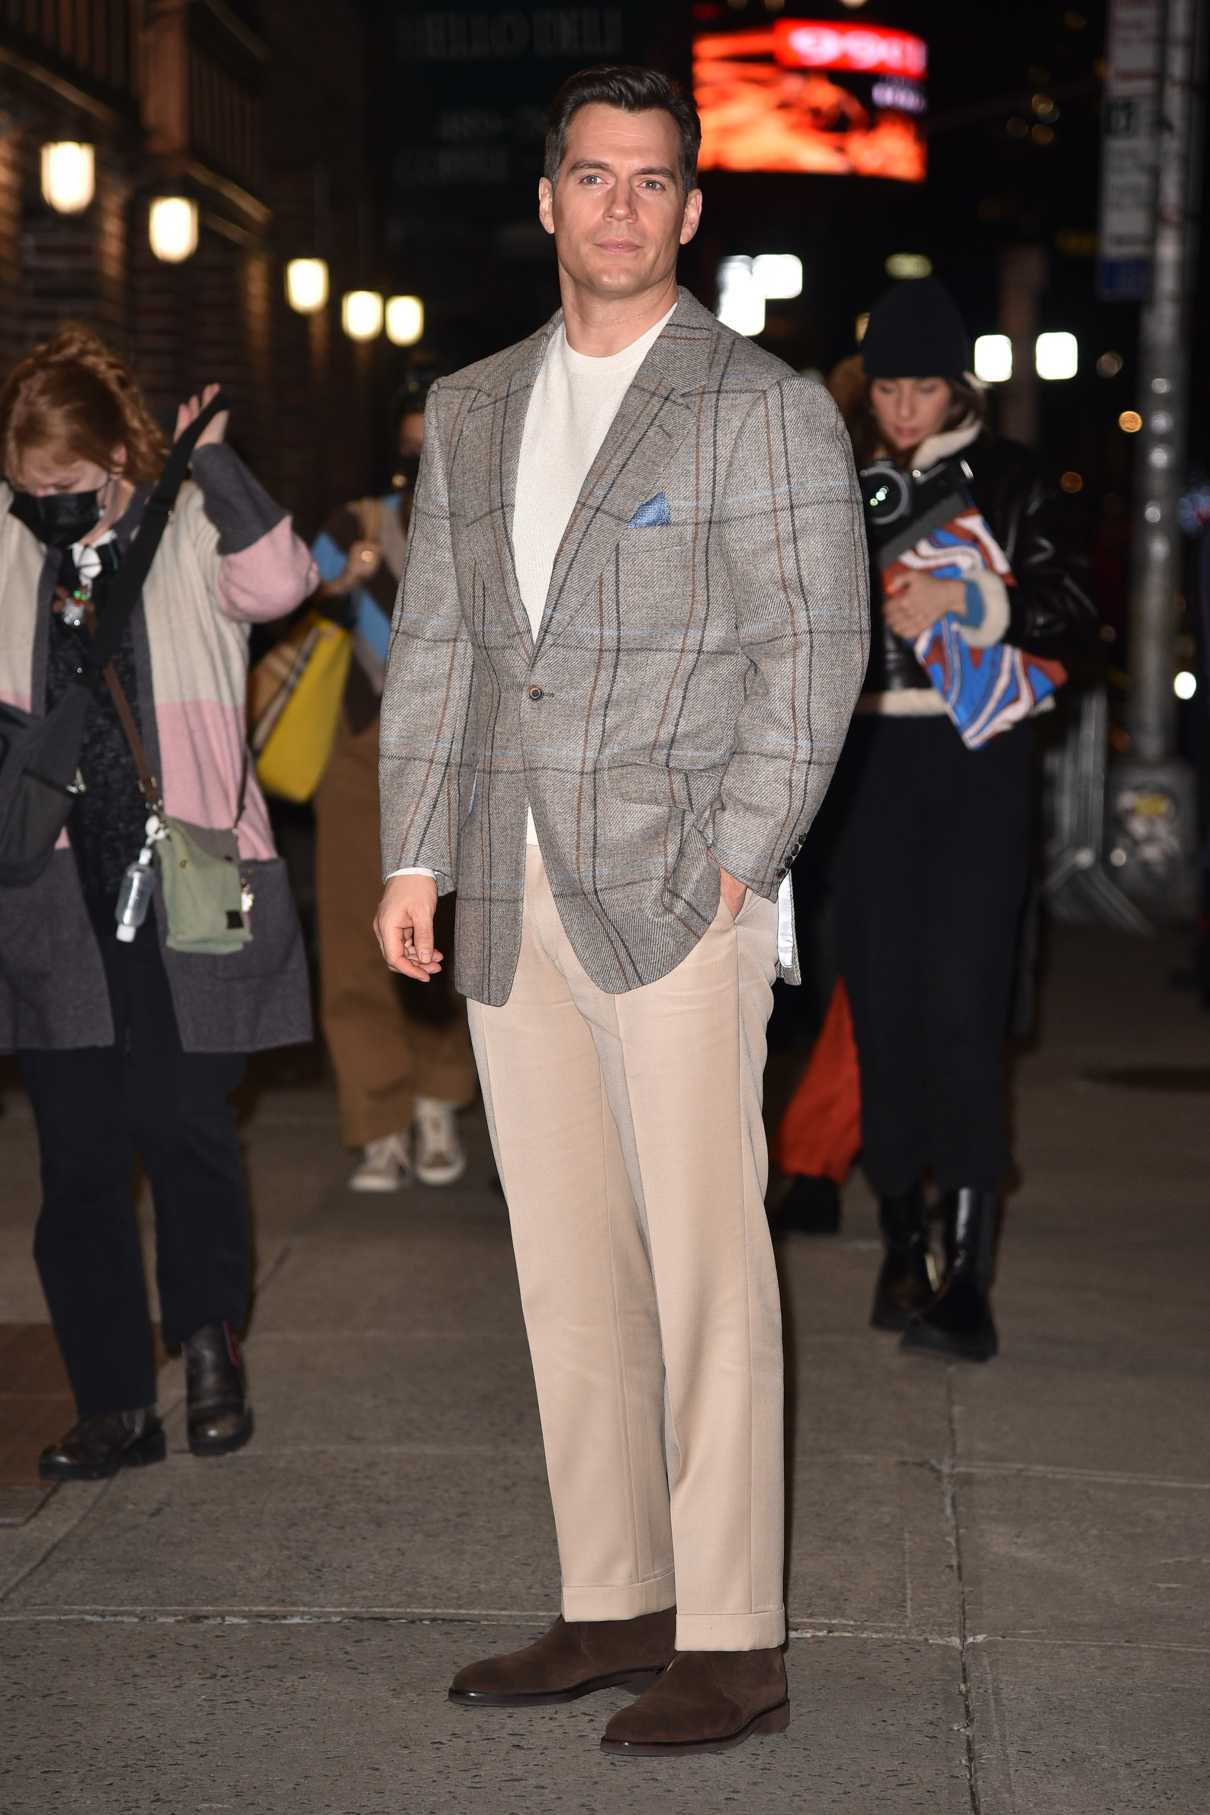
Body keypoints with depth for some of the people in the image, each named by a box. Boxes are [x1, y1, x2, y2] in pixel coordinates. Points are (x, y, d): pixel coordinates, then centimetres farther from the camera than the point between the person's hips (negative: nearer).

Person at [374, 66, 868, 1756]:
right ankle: (613, 1605, 18)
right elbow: (434, 641, 16)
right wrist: (414, 856, 8)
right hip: (514, 906, 6)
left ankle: (733, 1641, 2)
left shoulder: (769, 407, 0)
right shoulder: (469, 410, 16)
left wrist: (736, 863, -12)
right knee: (566, 1267, 8)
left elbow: (816, 652, -5)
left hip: (677, 892, -5)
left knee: (706, 1264, -5)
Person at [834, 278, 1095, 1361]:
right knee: (882, 998, 3)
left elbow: (1071, 611, -1)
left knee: (961, 1000, -11)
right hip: (872, 755, 3)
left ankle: (968, 1279, -12)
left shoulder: (1004, 478, 4)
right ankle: (902, 1248, 15)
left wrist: (968, 608, -14)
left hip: (974, 754, -3)